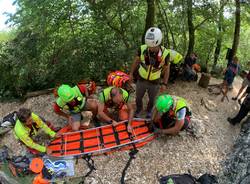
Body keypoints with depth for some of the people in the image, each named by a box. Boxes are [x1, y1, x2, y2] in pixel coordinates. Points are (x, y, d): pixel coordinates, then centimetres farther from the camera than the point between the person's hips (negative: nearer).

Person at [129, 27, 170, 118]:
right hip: (141, 79, 1)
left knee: (152, 99, 22)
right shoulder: (142, 49, -23)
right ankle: (138, 109, 52)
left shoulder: (165, 53, -24)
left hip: (155, 82, 0)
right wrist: (131, 73, 4)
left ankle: (149, 111, 53)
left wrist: (164, 84, -5)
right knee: (138, 98, 21)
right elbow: (136, 61, -3)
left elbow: (166, 69, -8)